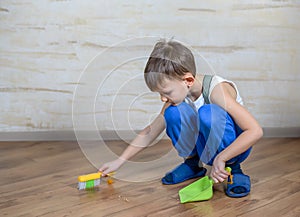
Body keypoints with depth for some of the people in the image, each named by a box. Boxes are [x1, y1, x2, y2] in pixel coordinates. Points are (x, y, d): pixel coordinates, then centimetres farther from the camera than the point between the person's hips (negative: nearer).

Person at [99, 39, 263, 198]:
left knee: (207, 113, -35)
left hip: (233, 147, -5)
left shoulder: (216, 89, -27)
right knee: (174, 113, -22)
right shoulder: (177, 95, -8)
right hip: (206, 148, 5)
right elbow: (150, 132, 1)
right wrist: (120, 160, -1)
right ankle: (192, 163, 2)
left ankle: (233, 168, -13)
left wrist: (220, 159, -33)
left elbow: (255, 131, -31)